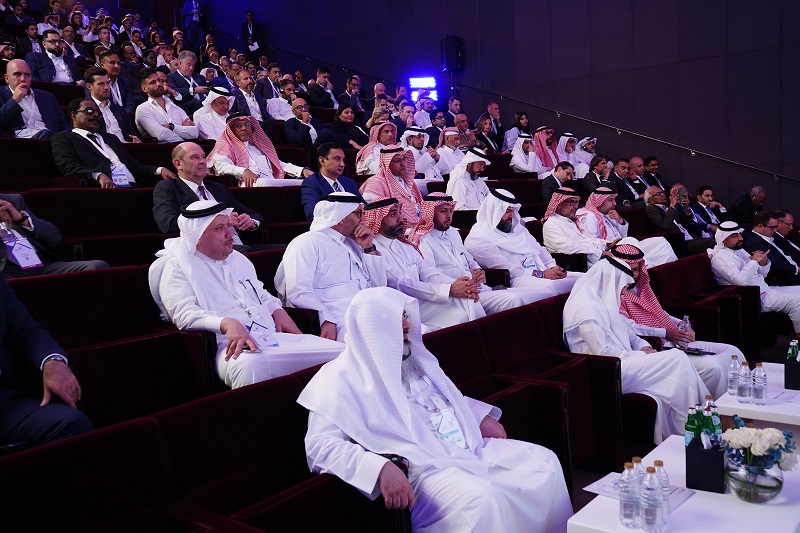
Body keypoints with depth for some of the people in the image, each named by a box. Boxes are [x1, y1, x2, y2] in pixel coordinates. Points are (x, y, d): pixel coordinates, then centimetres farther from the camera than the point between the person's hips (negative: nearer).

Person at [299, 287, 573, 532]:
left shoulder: (412, 356, 16)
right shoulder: (342, 377, -9)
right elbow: (320, 444, -18)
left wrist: (481, 416, 16)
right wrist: (380, 468, -31)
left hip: (471, 447, 8)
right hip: (422, 467, -8)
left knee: (545, 461, 1)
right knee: (480, 501, -34)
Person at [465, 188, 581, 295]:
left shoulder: (517, 228, 24)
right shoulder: (478, 239, -4)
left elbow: (540, 249, 25)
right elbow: (504, 268, -13)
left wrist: (553, 267, 2)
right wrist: (540, 274, -15)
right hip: (515, 280, -9)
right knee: (551, 287, -37)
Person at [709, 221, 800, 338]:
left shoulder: (739, 250, 16)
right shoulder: (721, 257, -14)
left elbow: (762, 274, 20)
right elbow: (741, 280, -28)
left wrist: (763, 262, -1)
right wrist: (754, 261, -17)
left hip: (766, 290, 10)